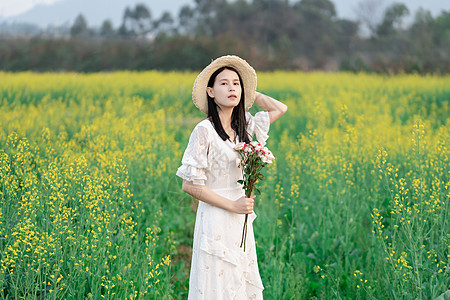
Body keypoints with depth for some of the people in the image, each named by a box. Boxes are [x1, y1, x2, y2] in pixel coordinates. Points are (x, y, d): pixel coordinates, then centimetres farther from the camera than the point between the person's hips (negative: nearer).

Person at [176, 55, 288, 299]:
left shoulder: (243, 126, 6)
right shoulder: (204, 131, -13)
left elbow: (280, 108, 18)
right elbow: (190, 185, -14)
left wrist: (248, 92, 12)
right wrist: (233, 205, -15)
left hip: (240, 222, 7)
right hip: (216, 221, -6)